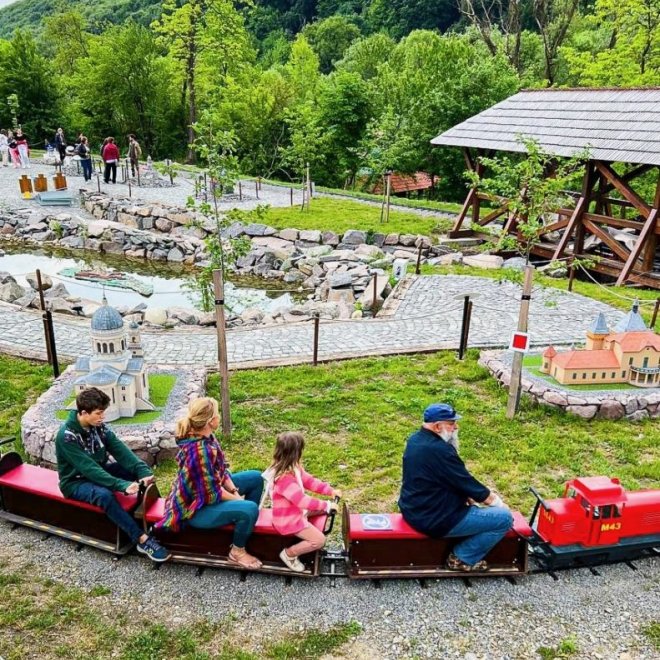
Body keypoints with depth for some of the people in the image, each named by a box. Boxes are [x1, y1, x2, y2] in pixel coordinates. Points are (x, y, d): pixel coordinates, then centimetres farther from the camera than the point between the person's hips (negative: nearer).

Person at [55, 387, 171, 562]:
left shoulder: (97, 425, -7)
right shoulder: (67, 436, -28)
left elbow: (120, 449, -14)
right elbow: (88, 468, -34)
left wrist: (143, 470, -29)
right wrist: (122, 485, -42)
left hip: (98, 471, 7)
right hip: (75, 482, -7)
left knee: (139, 471, -12)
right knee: (104, 495, -38)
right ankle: (142, 540, -34)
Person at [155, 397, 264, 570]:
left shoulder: (207, 437, -4)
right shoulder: (200, 450, -33)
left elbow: (221, 470, 7)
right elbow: (211, 495, -28)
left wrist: (235, 491, -6)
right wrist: (238, 499, -13)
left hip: (207, 488, 10)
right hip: (196, 507, -10)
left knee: (256, 478, 11)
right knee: (249, 509, -27)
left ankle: (247, 524, 23)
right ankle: (237, 552, -1)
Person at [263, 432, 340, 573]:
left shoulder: (294, 468, -3)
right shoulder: (284, 479, -35)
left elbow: (310, 481, 6)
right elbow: (302, 500, -33)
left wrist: (331, 490, -1)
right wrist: (327, 505, -24)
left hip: (296, 511, 10)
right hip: (288, 520, -10)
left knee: (324, 508, 18)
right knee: (319, 540, -13)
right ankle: (289, 554, 4)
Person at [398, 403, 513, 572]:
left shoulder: (415, 439, 4)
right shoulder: (440, 450, -25)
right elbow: (467, 484, -15)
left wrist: (468, 495, 9)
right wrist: (494, 500, 0)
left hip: (413, 510, 10)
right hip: (434, 520, -10)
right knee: (504, 517, -6)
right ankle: (462, 558, 5)